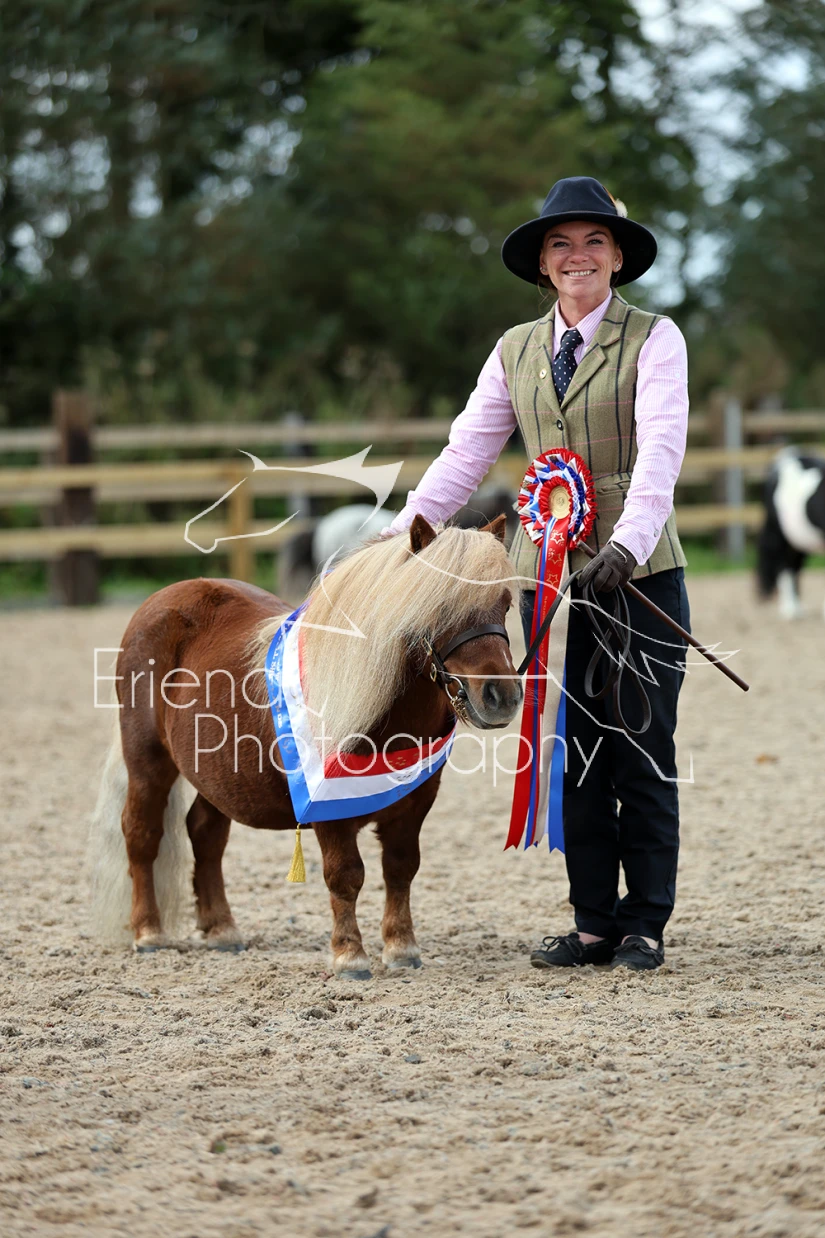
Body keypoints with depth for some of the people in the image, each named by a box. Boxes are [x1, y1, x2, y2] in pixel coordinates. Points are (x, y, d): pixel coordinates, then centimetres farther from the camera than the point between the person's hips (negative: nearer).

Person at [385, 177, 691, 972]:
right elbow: (467, 451, 12)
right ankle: (594, 922, 13)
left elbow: (659, 450, -16)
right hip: (548, 573, 4)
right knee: (574, 754, 6)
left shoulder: (654, 340, -3)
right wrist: (402, 532, 2)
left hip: (639, 571, -4)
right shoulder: (516, 350, 11)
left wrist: (628, 542, -31)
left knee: (643, 750, 1)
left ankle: (645, 924, 9)